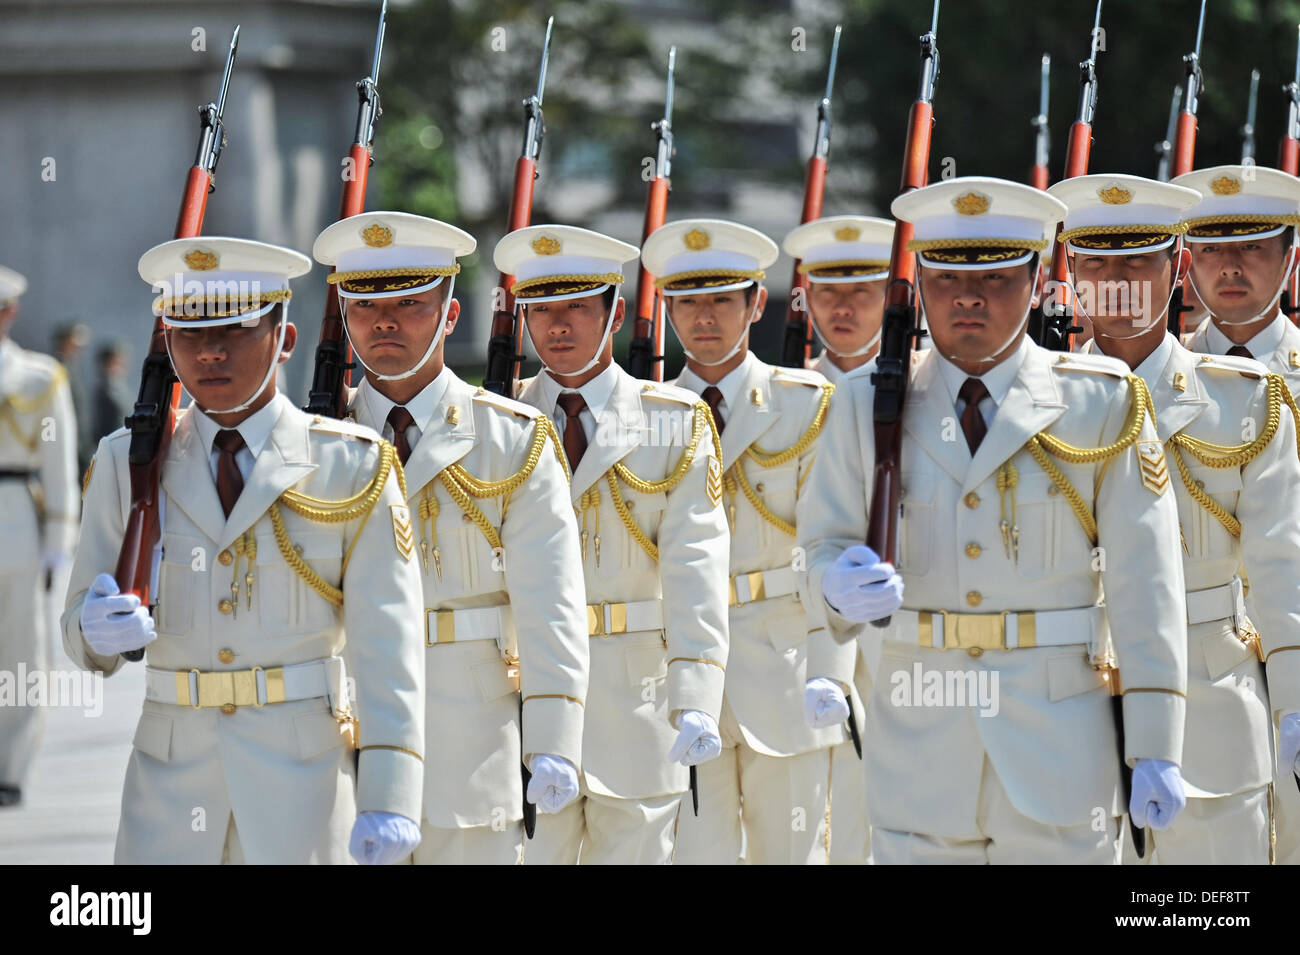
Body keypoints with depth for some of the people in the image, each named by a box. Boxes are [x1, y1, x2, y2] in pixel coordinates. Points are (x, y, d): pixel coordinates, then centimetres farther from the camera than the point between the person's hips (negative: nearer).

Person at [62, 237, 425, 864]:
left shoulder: (350, 466, -1)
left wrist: (389, 796, -17)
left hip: (305, 768, -2)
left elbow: (387, 643, -7)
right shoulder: (128, 464, 7)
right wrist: (98, 629, -20)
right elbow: (80, 627, 6)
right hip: (174, 773, 2)